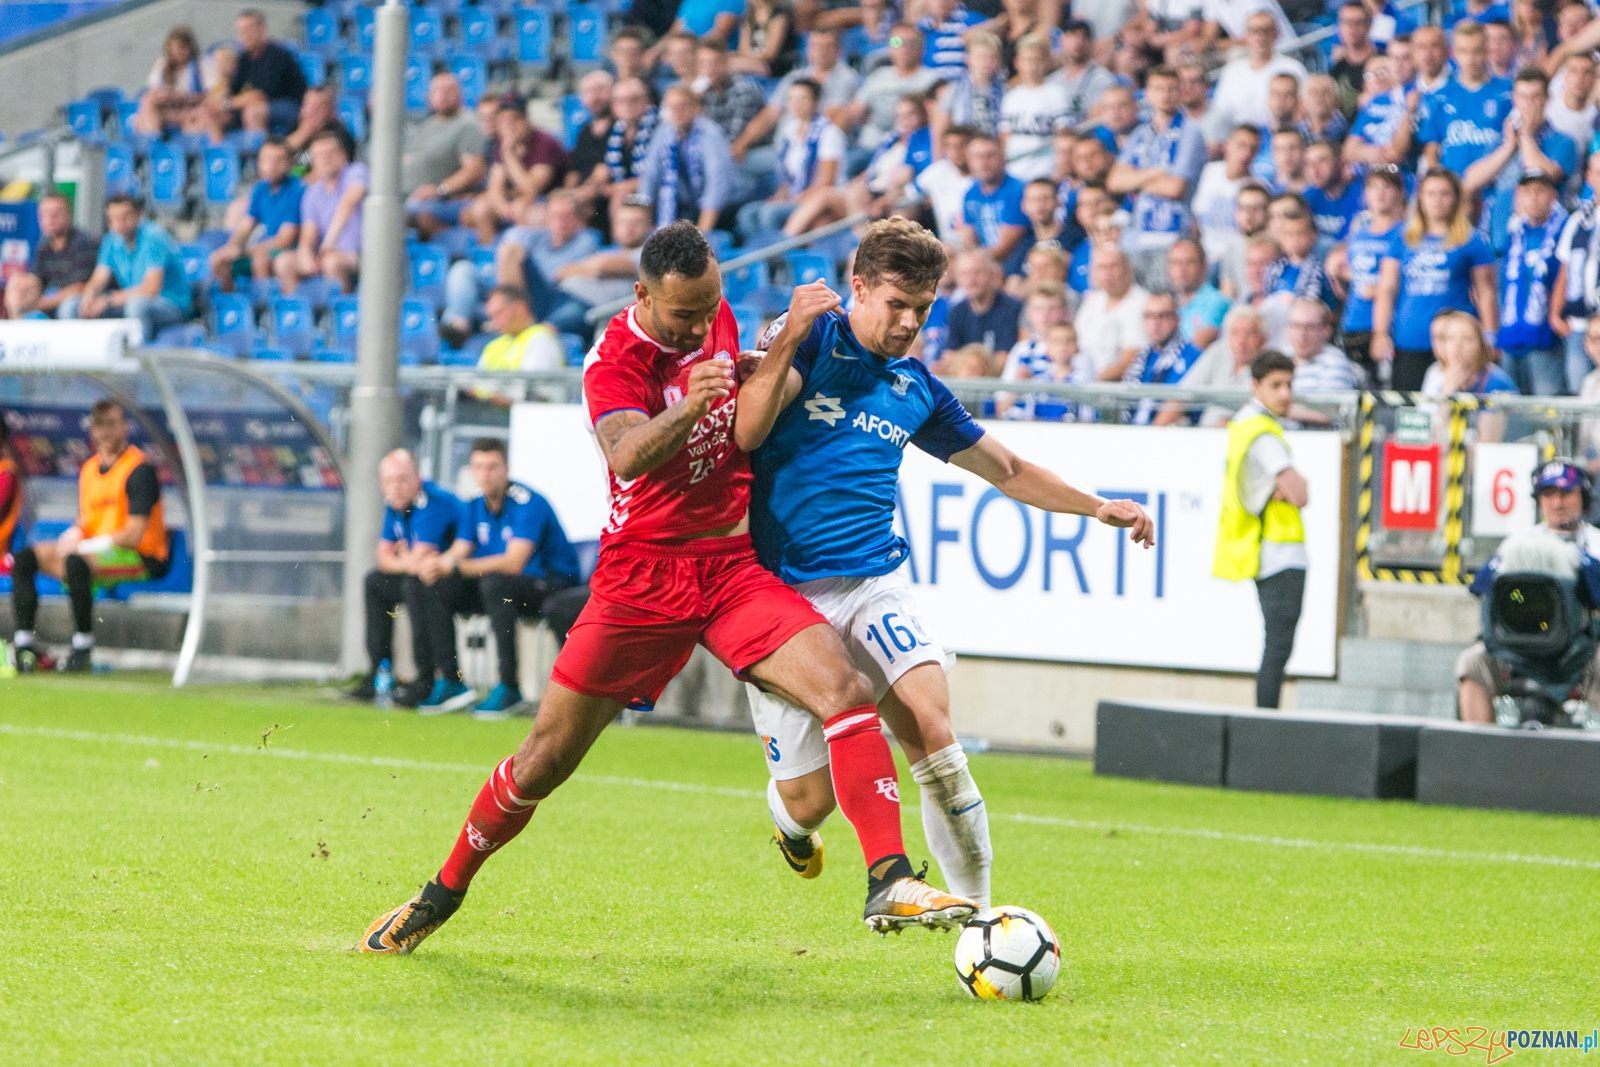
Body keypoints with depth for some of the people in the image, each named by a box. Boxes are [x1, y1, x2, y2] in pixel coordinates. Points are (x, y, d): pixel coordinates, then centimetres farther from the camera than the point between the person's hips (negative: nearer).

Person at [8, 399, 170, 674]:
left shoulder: (139, 470, -12)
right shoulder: (89, 468, 13)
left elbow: (134, 535, -18)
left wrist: (82, 546, -19)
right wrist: (72, 536, -6)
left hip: (141, 559, -8)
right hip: (94, 555, 8)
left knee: (76, 563, -37)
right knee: (24, 559, -4)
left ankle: (83, 646, -29)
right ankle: (24, 644, -14)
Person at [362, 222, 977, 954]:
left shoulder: (715, 314, 3)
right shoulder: (615, 359, -16)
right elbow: (627, 454, -37)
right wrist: (686, 409, -53)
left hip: (734, 565, 4)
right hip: (643, 572, -4)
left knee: (847, 692, -19)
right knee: (546, 759, 3)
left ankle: (889, 884, -22)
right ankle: (443, 894, 25)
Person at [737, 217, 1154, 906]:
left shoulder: (917, 390, 14)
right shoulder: (811, 341, -1)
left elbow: (1008, 470, 26)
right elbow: (745, 434, -15)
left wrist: (1097, 507, 17)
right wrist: (788, 340, -25)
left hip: (872, 582, 3)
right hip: (778, 589, -3)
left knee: (929, 723, -24)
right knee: (809, 798, -3)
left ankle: (975, 905, -17)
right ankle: (793, 823, 37)